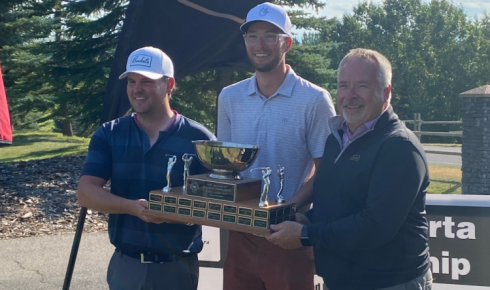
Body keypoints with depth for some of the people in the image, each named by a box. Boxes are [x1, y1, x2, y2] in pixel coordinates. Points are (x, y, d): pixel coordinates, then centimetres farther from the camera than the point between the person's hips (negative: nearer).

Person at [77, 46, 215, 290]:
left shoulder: (197, 138, -5)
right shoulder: (108, 135, 1)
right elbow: (86, 192, -6)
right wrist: (132, 206, -22)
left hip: (178, 267, -2)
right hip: (124, 264, 2)